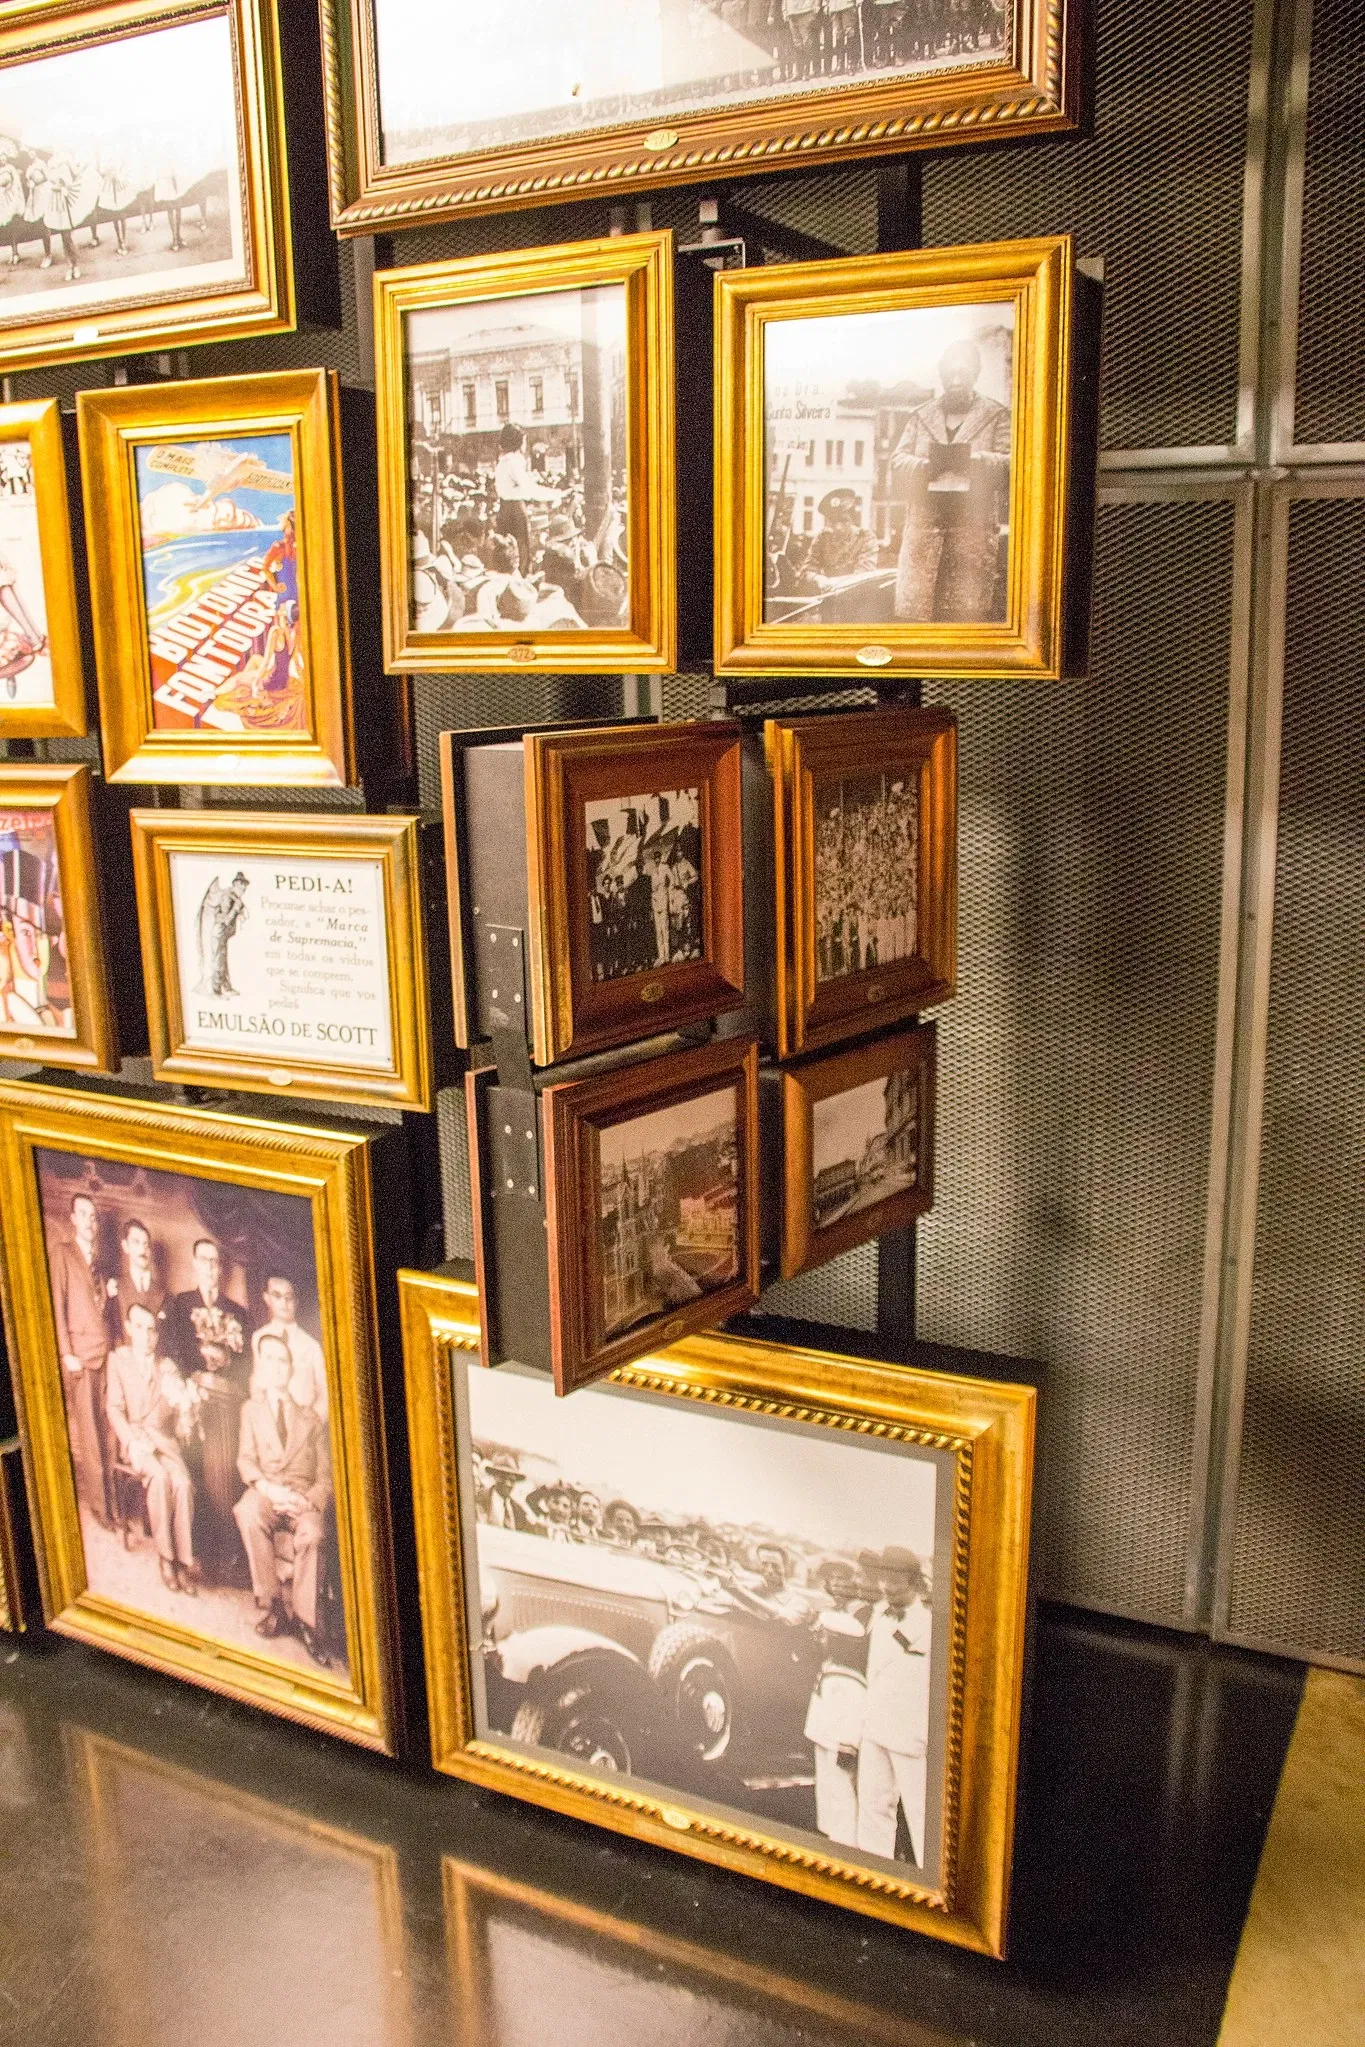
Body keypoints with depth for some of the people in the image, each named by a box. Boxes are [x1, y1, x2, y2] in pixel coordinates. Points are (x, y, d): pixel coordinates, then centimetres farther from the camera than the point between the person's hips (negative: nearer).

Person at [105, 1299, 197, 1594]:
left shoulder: (166, 1366, 15)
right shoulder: (118, 1360, 8)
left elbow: (182, 1400, 0)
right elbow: (115, 1408, 1)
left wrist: (181, 1396, -26)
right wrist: (132, 1442, -14)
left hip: (163, 1438, 2)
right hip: (133, 1439, -2)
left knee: (182, 1482, -27)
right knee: (159, 1477, -32)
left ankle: (184, 1559, -21)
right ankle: (166, 1556, -22)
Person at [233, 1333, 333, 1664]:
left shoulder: (311, 1420, 22)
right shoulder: (251, 1410, 21)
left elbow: (326, 1475, 12)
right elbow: (246, 1459, 5)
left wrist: (310, 1501, -12)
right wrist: (269, 1487, -17)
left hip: (304, 1496, 0)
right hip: (264, 1491, 0)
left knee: (311, 1533, -36)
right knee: (248, 1514, -38)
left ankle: (306, 1622, -26)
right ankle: (272, 1606, -28)